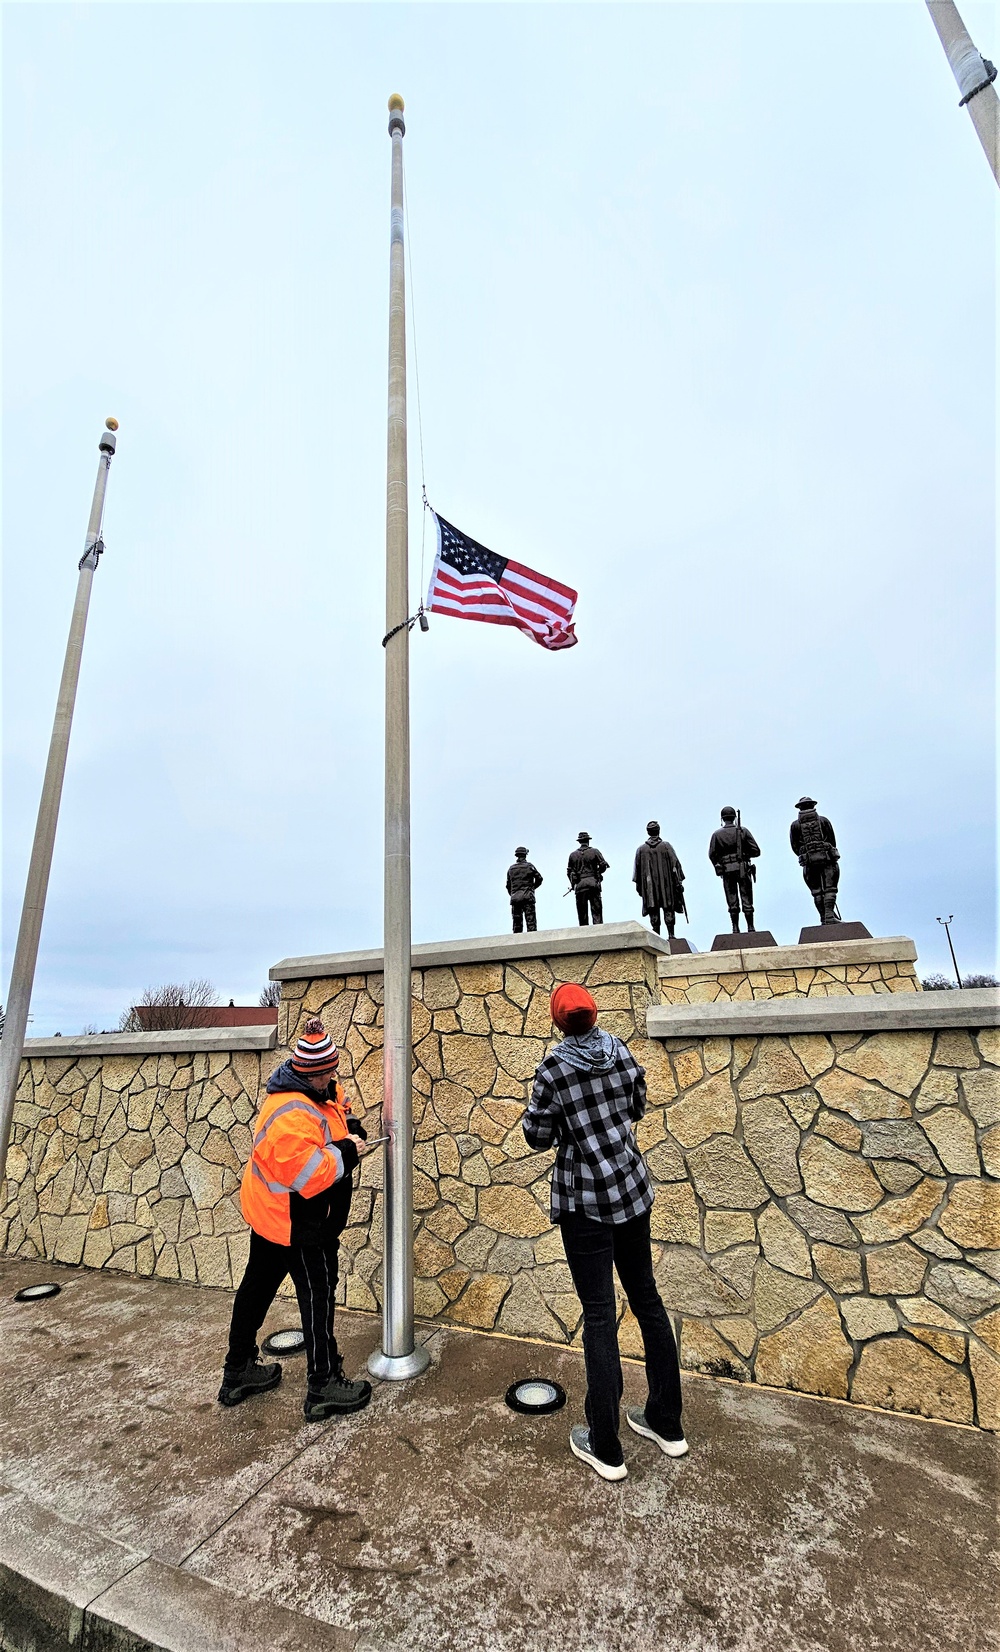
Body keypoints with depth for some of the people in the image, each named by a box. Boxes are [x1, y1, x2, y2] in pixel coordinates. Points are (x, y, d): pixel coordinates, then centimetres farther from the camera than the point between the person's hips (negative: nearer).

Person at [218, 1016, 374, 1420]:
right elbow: (307, 1174, -36)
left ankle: (238, 1372, 40)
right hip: (297, 1223, -10)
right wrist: (345, 1153, -25)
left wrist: (350, 1127, -7)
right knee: (318, 1295, 5)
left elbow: (338, 1107, 13)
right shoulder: (293, 1114, -34)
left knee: (257, 1287, 21)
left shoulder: (323, 1090, -4)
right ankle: (324, 1386, 19)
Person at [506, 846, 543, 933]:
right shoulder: (529, 866, 1)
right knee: (531, 921, -5)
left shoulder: (511, 869, 12)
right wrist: (533, 887, 20)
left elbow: (508, 885, 13)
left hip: (515, 898, 4)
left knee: (517, 922, 5)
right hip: (527, 897, -3)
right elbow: (539, 879, 5)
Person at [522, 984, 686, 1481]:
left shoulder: (553, 1068, -18)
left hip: (585, 1201, -5)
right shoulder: (621, 1051, -5)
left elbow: (538, 1137, -8)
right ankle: (667, 1423, 34)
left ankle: (605, 1448, 19)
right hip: (632, 1189, 5)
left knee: (599, 1315, 7)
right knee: (646, 1297, 19)